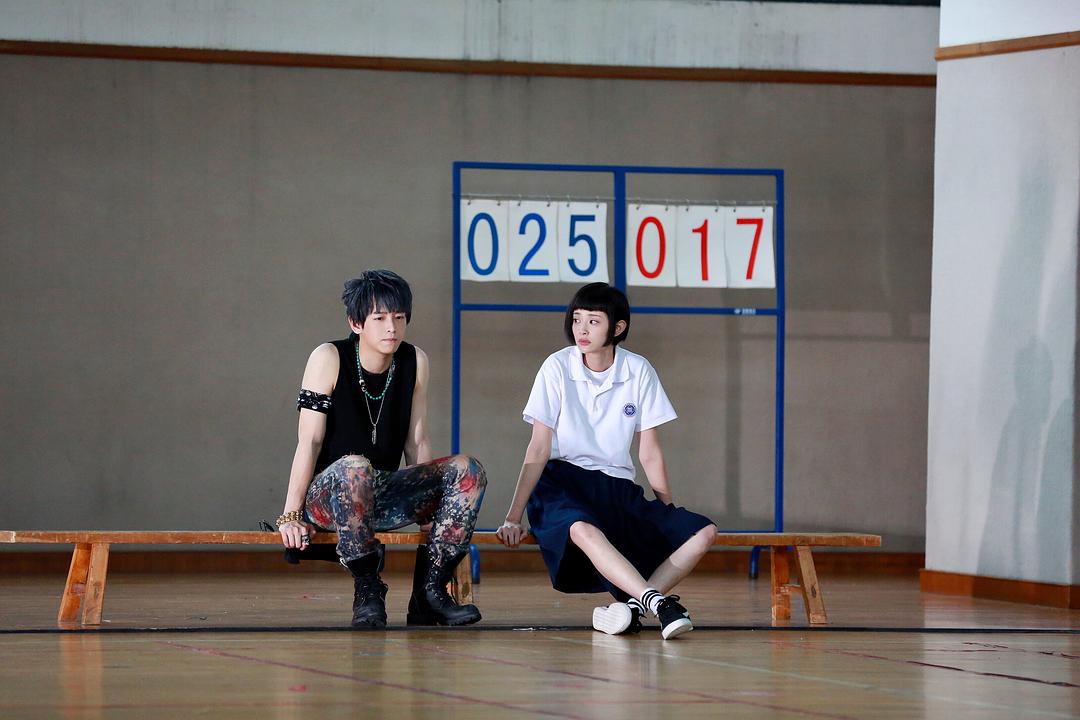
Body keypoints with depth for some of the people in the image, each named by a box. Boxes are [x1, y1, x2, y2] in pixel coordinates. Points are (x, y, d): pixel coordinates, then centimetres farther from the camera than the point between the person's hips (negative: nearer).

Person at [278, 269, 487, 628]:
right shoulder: (329, 359, -9)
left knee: (468, 471, -17)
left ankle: (430, 588, -18)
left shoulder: (415, 362, 4)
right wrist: (291, 515, -16)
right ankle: (367, 590, -27)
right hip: (327, 495, -5)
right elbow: (309, 441, -11)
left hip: (384, 497, 5)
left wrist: (432, 504, 6)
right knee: (355, 467, -40)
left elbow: (417, 442, 10)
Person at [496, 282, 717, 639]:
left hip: (618, 488, 4)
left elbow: (650, 452, 8)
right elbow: (539, 449, -4)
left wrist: (670, 514, 7)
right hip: (562, 483, -4)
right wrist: (513, 517, -9)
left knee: (703, 532, -18)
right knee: (583, 530, -40)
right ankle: (658, 602, -46)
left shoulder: (639, 371, 1)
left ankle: (629, 606, -31)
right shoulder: (557, 368, -5)